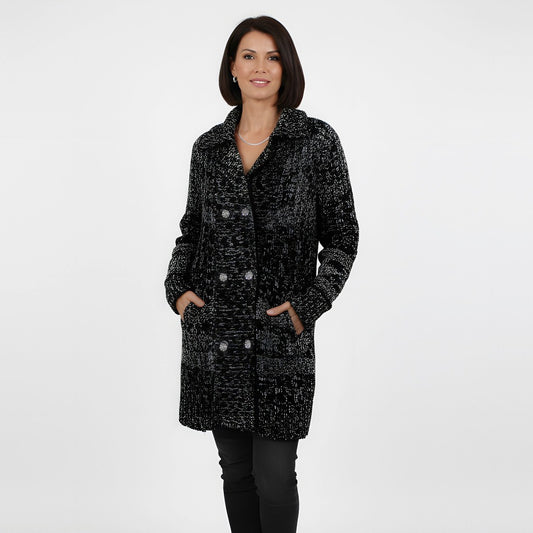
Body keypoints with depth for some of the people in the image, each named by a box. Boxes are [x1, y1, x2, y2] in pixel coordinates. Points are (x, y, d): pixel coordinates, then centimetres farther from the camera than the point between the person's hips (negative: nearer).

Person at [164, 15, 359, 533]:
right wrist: (177, 288, 3)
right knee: (234, 466, 12)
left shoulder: (316, 140, -2)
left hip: (279, 333, -3)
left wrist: (308, 305, -10)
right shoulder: (208, 145, 9)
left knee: (274, 474, -2)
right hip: (212, 328, 4)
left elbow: (342, 237, 0)